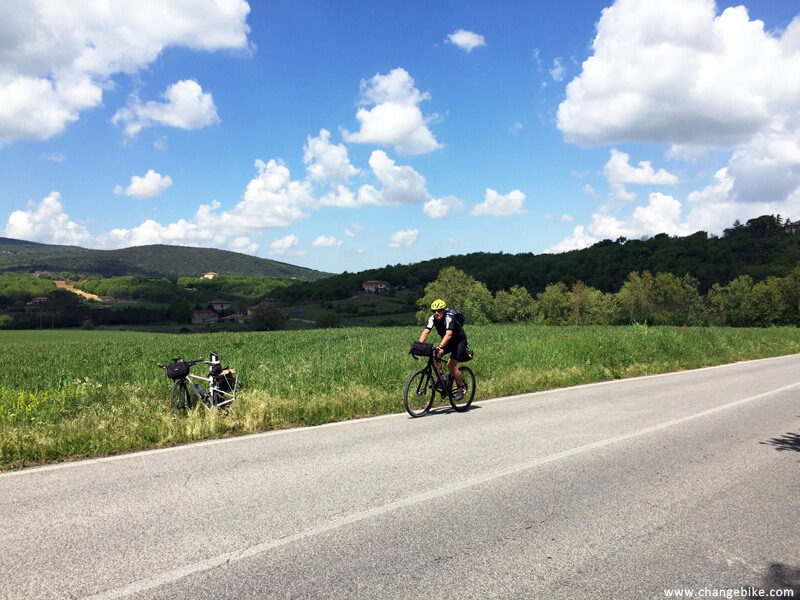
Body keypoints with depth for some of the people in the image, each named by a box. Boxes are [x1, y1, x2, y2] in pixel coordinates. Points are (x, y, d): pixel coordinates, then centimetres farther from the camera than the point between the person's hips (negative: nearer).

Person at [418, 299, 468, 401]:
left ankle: (462, 387, 0)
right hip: (448, 342, 6)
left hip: (460, 341, -6)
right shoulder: (433, 318, -12)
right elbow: (426, 331, -20)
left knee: (451, 364, -19)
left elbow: (449, 334, -42)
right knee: (435, 356, -19)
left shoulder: (449, 318, -29)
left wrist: (440, 347, -56)